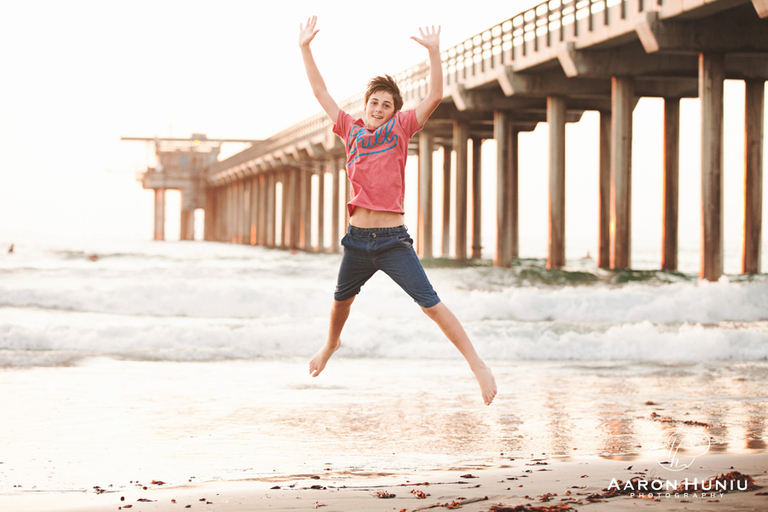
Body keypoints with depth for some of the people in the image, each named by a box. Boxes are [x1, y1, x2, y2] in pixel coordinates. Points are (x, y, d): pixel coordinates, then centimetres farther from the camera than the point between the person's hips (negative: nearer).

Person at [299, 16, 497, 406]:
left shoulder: (400, 128, 3)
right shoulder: (351, 130, 9)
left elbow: (434, 97, -6)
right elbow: (321, 92, 14)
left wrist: (433, 51, -15)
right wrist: (305, 48, 12)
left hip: (394, 240, -4)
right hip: (358, 240, 4)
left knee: (431, 304, -11)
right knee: (341, 299, 23)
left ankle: (477, 364, -8)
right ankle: (331, 344, 53)